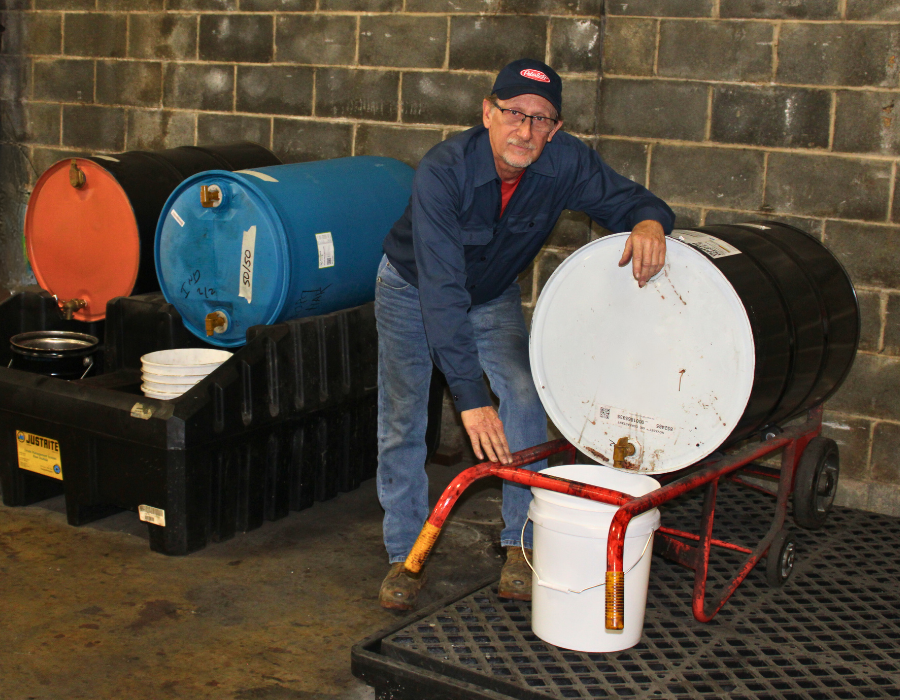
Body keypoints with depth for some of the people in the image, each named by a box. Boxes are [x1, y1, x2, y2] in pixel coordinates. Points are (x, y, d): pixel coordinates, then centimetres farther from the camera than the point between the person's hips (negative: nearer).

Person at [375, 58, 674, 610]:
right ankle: (406, 557, 13)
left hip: (494, 295, 3)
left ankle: (520, 547, -3)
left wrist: (649, 223, -45)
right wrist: (472, 400, -48)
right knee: (402, 420, -2)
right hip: (413, 290, -3)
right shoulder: (443, 171, -39)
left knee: (526, 397, -16)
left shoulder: (565, 162, -27)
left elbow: (631, 200, -16)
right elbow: (442, 293, -43)